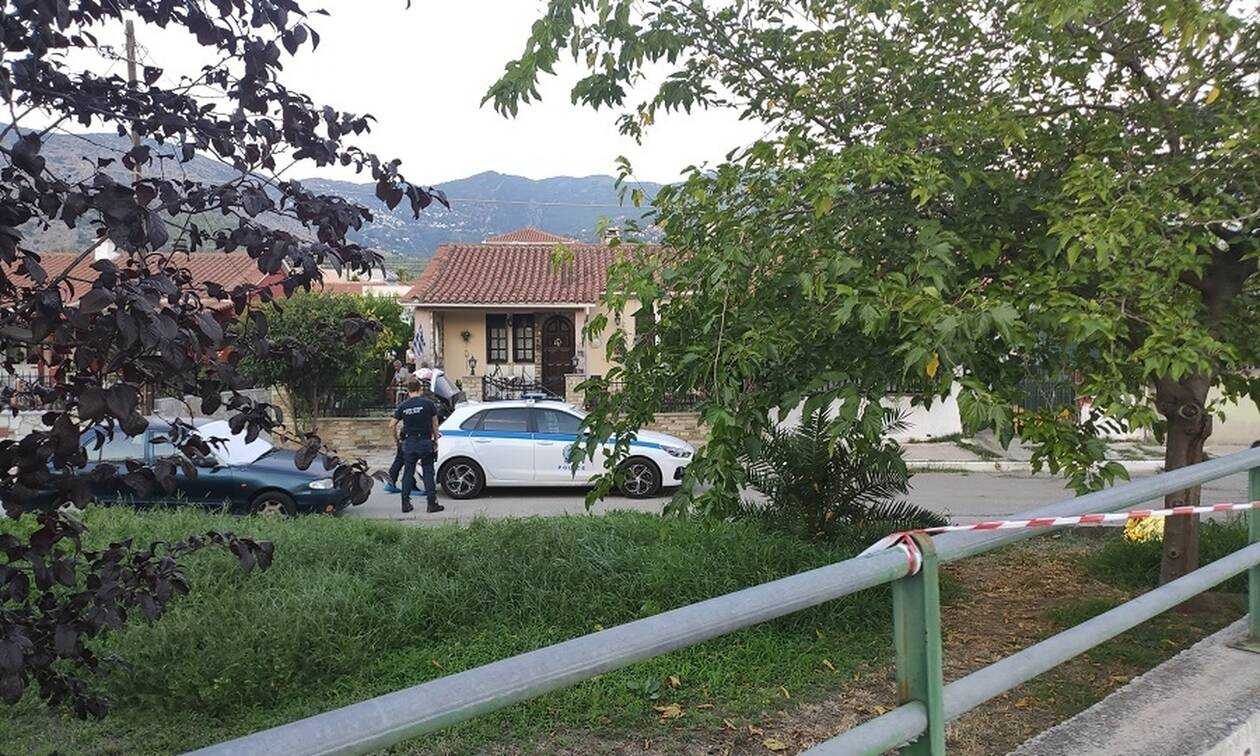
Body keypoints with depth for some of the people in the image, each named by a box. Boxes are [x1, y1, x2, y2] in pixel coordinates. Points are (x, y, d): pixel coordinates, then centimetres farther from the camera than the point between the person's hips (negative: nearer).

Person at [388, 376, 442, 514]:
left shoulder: (403, 406, 2)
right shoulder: (428, 403, -4)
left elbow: (392, 426, 1)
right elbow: (435, 424, 1)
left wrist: (398, 439, 13)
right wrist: (435, 439, 12)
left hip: (409, 443, 2)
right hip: (425, 442, -2)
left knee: (408, 473, 10)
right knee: (428, 473, 3)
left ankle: (405, 504, 12)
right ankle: (432, 503, 3)